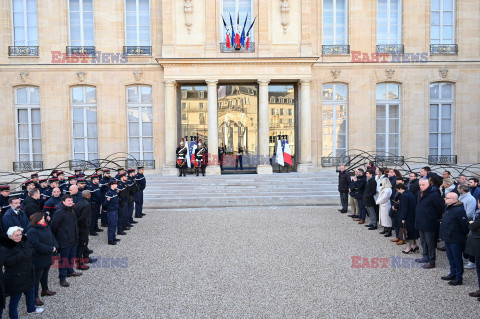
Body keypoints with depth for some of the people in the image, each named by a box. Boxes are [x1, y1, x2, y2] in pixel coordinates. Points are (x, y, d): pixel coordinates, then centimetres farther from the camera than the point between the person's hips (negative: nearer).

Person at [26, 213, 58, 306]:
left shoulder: (46, 227, 5)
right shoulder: (32, 231, -22)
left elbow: (52, 237, 11)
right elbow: (36, 245, -27)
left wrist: (55, 246, -8)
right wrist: (50, 249, -23)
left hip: (48, 257, 8)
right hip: (38, 259, -8)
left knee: (45, 274, 24)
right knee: (37, 278, 4)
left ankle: (45, 290, 42)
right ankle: (35, 297, 16)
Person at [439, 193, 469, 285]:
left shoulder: (459, 210, -22)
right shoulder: (448, 208, 8)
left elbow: (464, 225, -18)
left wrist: (464, 235, -9)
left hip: (456, 240, -9)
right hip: (448, 238, 9)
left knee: (457, 259, 3)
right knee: (451, 258, 20)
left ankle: (459, 278, 14)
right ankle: (453, 274, 34)